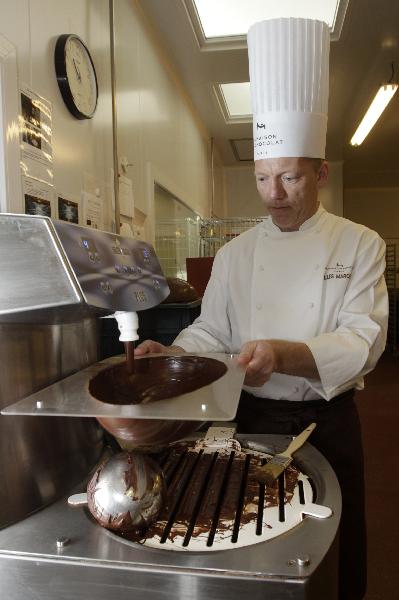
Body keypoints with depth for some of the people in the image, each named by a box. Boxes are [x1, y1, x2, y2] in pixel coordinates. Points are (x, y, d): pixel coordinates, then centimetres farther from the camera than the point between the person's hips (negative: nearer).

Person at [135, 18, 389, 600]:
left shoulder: (359, 245, -7)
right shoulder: (235, 254, 0)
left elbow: (364, 339, -16)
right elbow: (212, 330, 2)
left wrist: (285, 354, -32)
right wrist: (173, 354, -19)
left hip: (327, 421, -1)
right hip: (254, 417, 2)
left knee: (337, 541, 16)